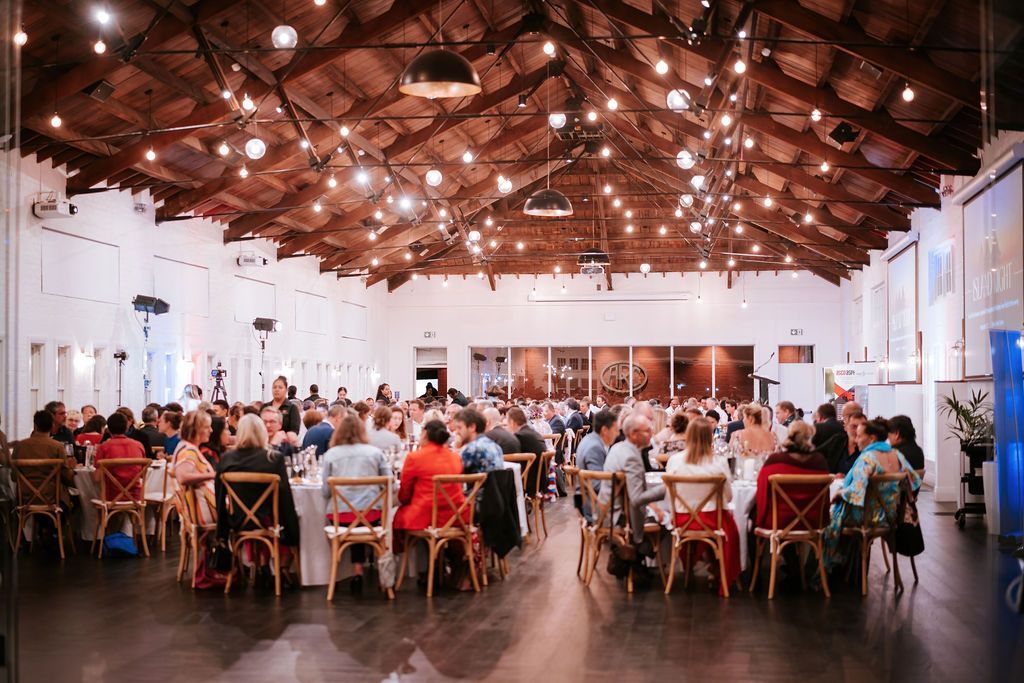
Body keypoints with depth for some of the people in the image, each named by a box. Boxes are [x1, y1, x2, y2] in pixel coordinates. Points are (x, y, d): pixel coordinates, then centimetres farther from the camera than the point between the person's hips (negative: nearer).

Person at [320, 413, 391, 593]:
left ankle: (357, 572, 30)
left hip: (340, 514, 0)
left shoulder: (330, 454, 3)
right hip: (370, 512, 0)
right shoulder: (375, 452, 5)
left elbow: (326, 492, 2)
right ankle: (358, 570, 28)